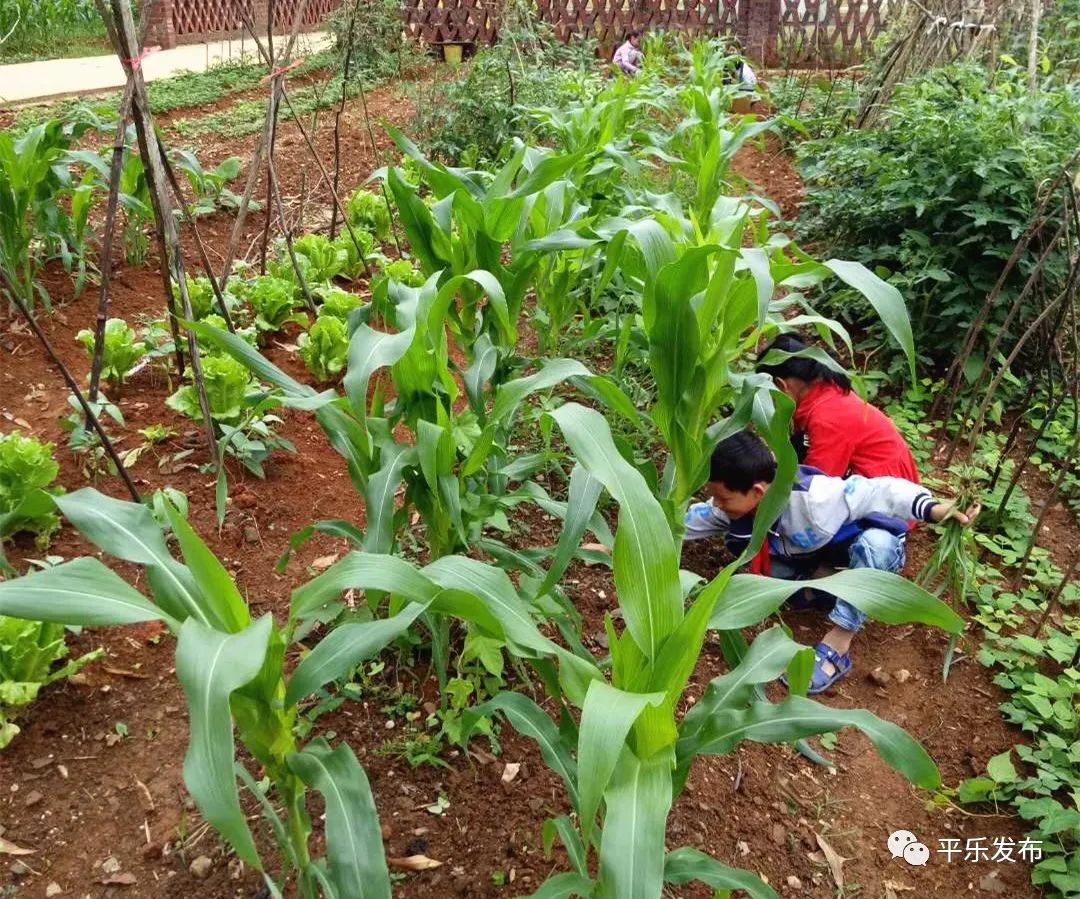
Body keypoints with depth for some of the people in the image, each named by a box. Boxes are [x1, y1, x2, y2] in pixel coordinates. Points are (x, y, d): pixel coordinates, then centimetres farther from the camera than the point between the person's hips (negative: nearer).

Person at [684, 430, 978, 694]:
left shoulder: (814, 497, -41)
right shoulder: (735, 504, -21)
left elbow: (878, 492, -36)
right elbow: (691, 519, -8)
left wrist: (931, 509, -48)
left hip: (872, 543, -5)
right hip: (811, 551, 6)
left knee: (875, 544, -41)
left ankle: (837, 646, -34)